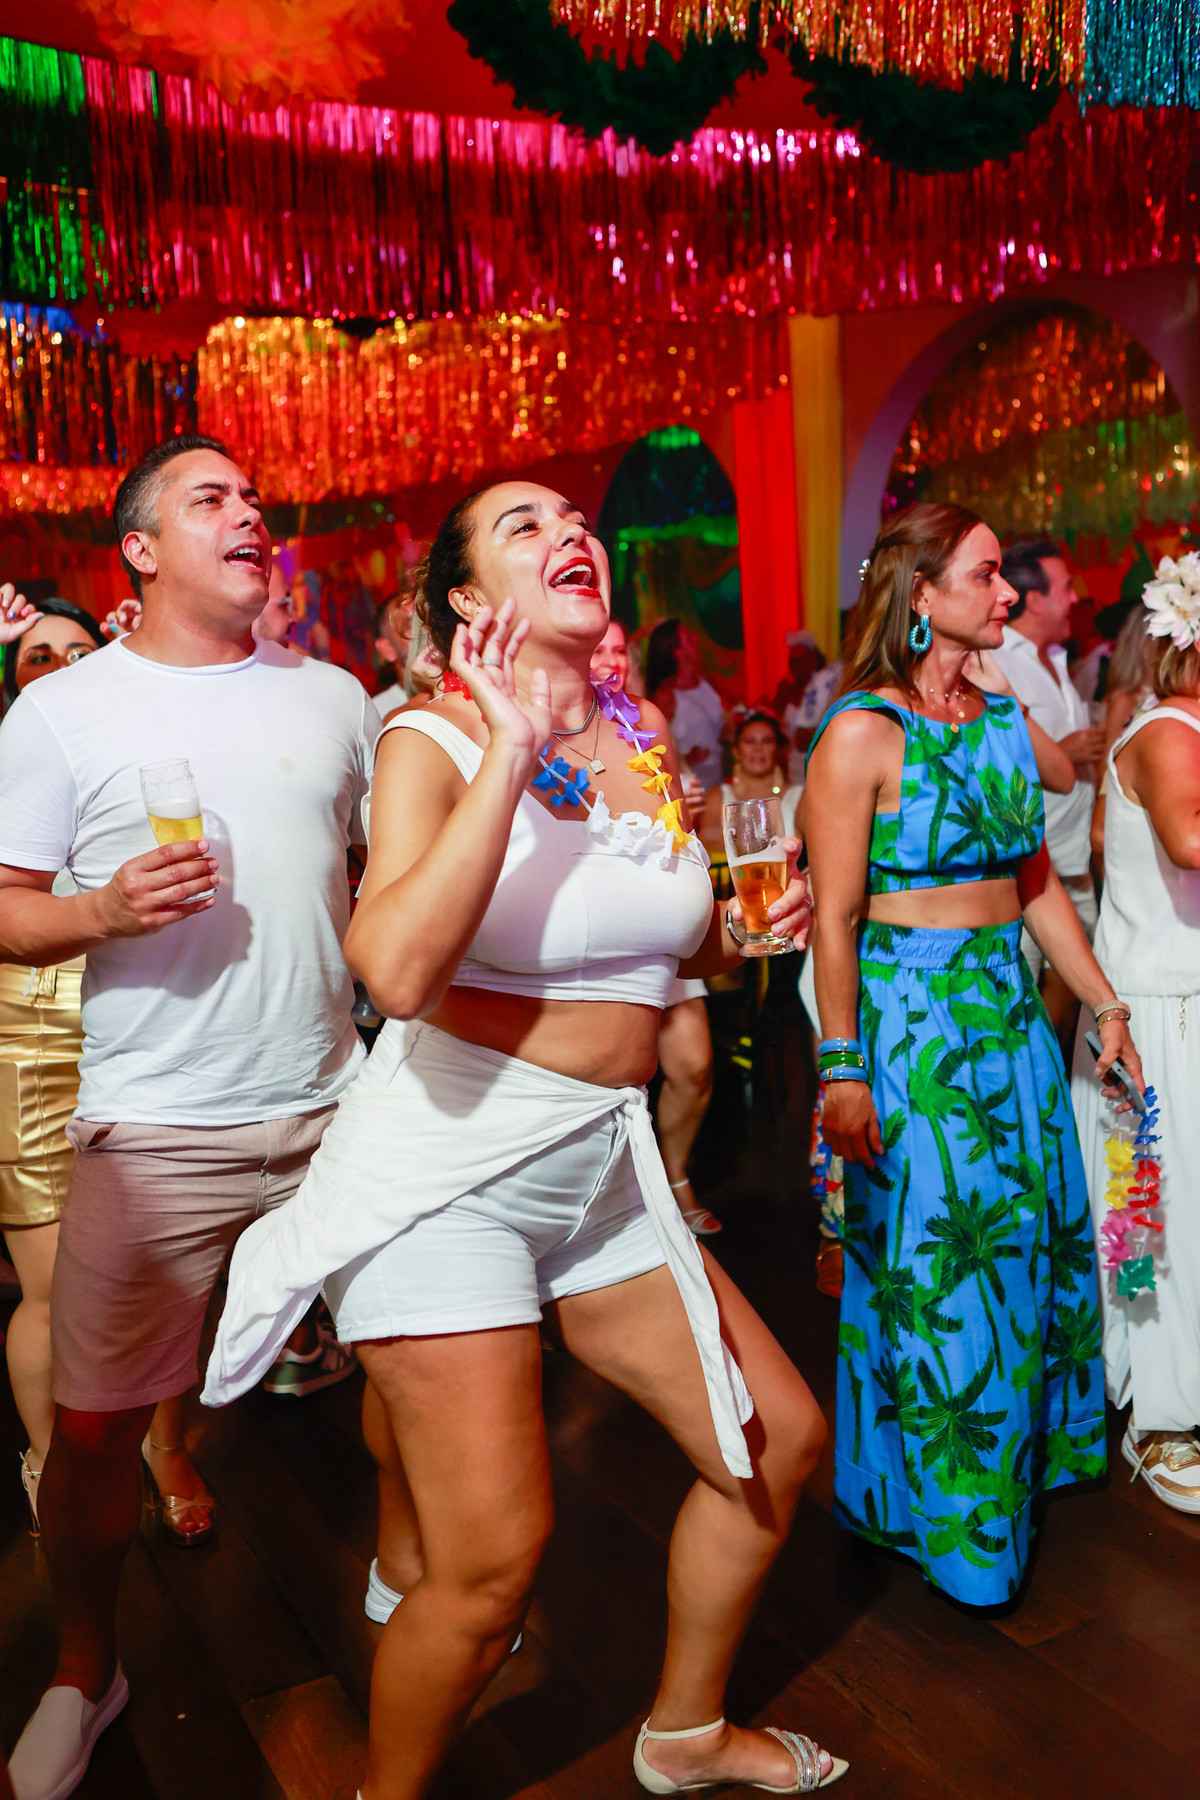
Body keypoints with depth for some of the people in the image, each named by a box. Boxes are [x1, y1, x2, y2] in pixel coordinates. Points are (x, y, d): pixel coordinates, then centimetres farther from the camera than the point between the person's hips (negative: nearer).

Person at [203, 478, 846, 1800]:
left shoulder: (643, 740, 6)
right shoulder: (435, 738, -11)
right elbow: (398, 971, -31)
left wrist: (749, 931, 0)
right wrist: (509, 755, -28)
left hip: (602, 1166, 7)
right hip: (445, 1164, -6)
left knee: (781, 1443, 13)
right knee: (494, 1563, -7)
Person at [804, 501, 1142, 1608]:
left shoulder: (1004, 719, 8)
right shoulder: (862, 735, -12)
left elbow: (1038, 882, 13)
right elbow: (835, 919, -14)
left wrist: (1104, 1003, 13)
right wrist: (842, 1067, -16)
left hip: (1011, 1009, 7)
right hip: (909, 1015, -7)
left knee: (1030, 1235, 17)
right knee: (931, 1265, 5)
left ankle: (1027, 1451, 41)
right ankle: (932, 1502, 27)